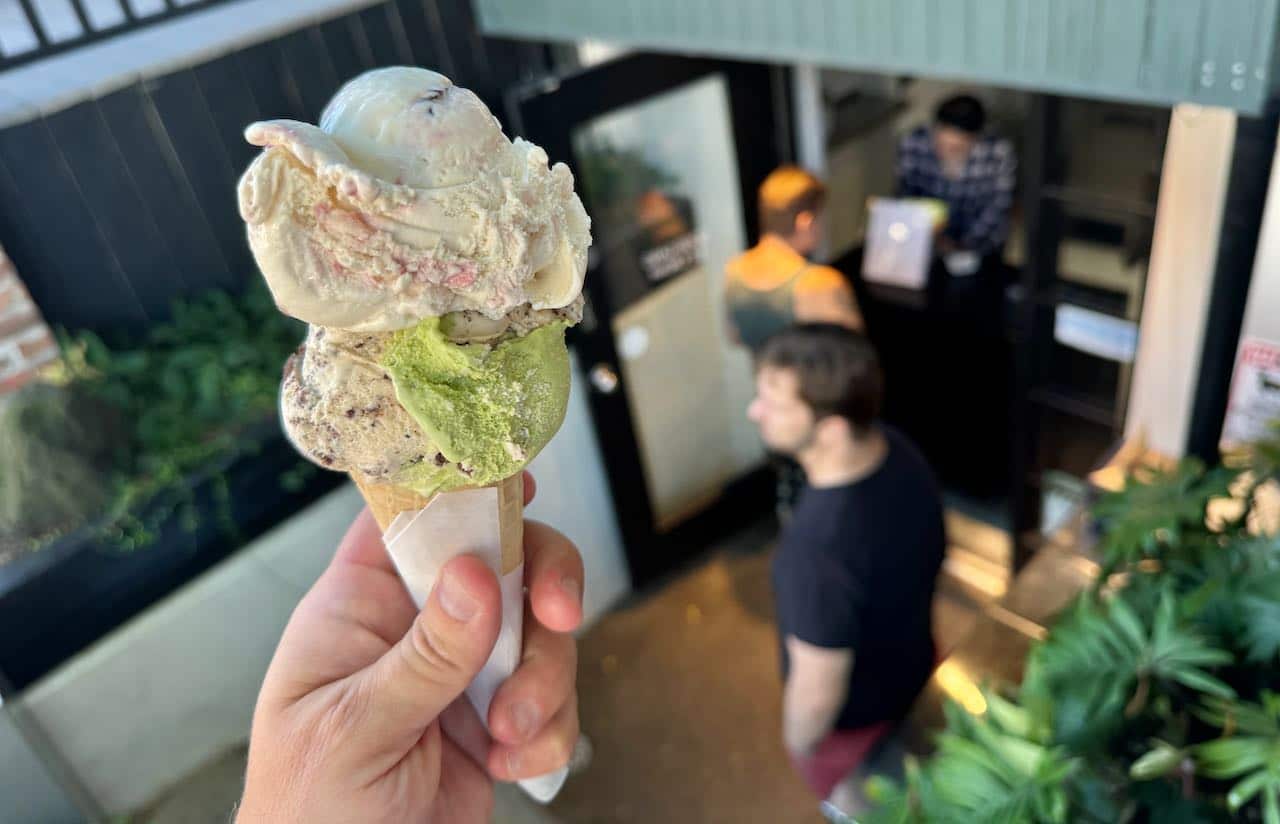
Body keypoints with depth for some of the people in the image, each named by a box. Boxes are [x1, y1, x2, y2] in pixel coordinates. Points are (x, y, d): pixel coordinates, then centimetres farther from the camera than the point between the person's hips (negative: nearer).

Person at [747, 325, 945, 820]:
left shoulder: (819, 548, -46)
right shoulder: (898, 449, -22)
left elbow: (819, 692, -30)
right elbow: (927, 553, -1)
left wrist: (798, 741, -8)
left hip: (852, 713, -6)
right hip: (912, 665, 6)